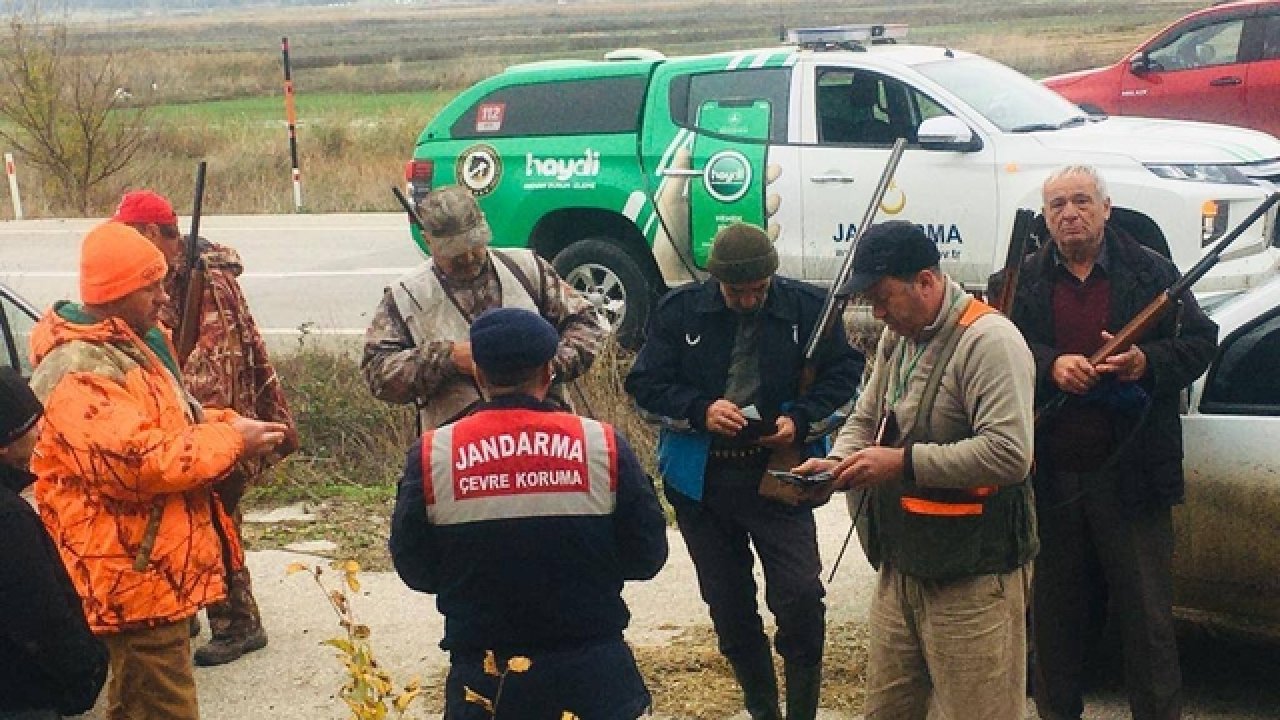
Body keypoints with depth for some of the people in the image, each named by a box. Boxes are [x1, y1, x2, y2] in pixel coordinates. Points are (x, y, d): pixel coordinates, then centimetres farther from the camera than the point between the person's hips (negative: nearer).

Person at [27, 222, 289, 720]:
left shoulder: (128, 343, 11)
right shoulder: (79, 374, -22)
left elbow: (170, 419, 22)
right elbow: (139, 461, -30)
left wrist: (226, 424, 2)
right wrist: (230, 441, -20)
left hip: (153, 564, 11)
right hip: (135, 575, -11)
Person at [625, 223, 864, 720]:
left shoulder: (807, 308, -5)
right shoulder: (680, 311, -3)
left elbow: (844, 371, 2)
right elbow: (645, 383, -1)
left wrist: (802, 419, -14)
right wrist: (701, 410, -18)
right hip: (702, 482, 2)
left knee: (800, 599, -9)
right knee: (728, 606, 12)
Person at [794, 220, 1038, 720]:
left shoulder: (988, 340, -17)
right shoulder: (896, 337, 12)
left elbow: (1009, 454, -27)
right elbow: (865, 420, 22)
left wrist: (903, 463, -23)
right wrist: (837, 463, 0)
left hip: (972, 581, -9)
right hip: (900, 569, 9)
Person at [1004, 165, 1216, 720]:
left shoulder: (1151, 272, 5)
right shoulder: (1026, 279, 8)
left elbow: (1200, 341, 3)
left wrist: (1149, 363, -15)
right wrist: (1050, 365, -18)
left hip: (1129, 475, -2)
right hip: (1050, 474, 2)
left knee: (1147, 616, 2)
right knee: (1055, 612, 13)